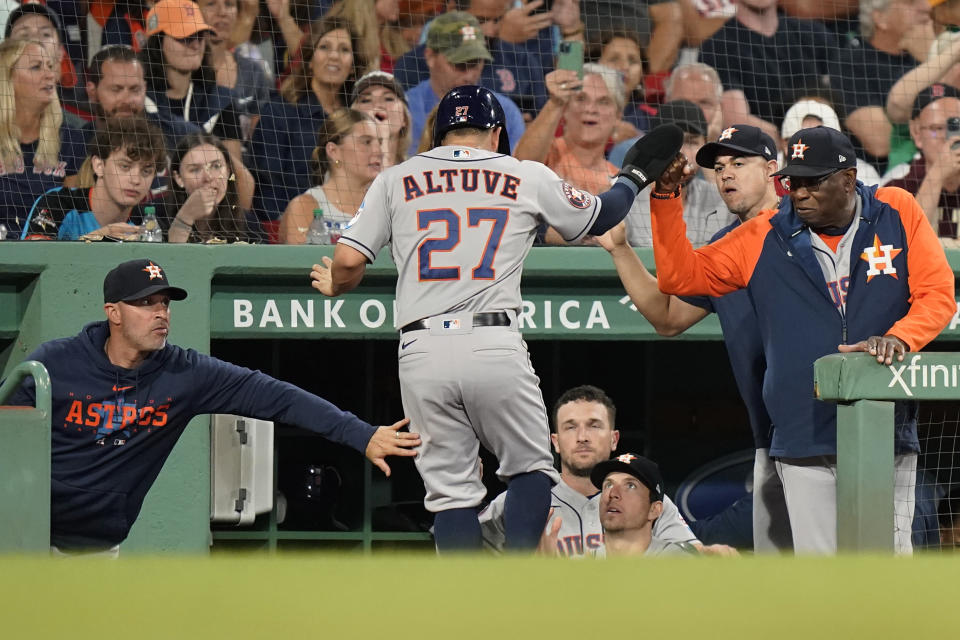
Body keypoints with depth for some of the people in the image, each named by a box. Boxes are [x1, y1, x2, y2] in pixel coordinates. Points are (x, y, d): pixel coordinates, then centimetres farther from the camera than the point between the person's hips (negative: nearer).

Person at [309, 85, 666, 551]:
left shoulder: (395, 180, 12)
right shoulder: (529, 178, 11)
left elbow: (348, 261, 5)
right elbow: (598, 219, 26)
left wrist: (333, 286, 28)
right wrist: (635, 175, 44)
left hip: (421, 354, 1)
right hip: (494, 347, -1)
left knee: (450, 490, 6)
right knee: (530, 467, 14)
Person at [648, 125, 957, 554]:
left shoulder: (897, 212, 4)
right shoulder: (765, 237, 7)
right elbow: (680, 275, 10)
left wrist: (899, 338, -18)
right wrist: (666, 198, -2)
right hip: (804, 443, 1)